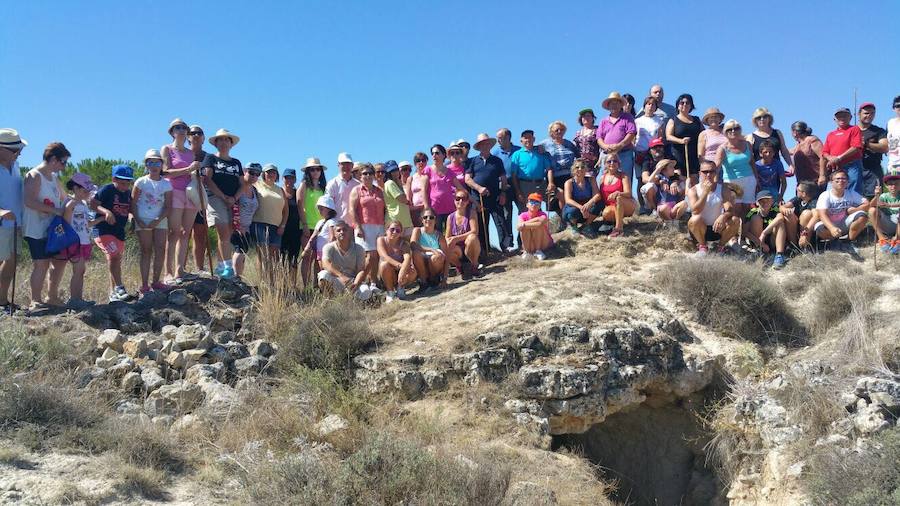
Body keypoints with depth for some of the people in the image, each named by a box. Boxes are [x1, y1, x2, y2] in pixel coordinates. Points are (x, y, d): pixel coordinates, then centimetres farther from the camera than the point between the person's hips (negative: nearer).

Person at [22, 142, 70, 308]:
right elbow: (30, 202, -23)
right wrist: (55, 210, -23)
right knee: (41, 263, -9)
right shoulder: (34, 176, -12)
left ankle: (52, 297, 25)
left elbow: (64, 197, 29)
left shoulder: (54, 177, 15)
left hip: (53, 229, 9)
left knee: (59, 261, 12)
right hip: (36, 230, -9)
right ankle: (35, 301, 0)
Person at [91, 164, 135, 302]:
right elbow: (93, 203, -16)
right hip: (103, 230, -8)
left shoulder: (128, 193, 10)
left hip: (119, 232, 8)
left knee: (116, 262, 12)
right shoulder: (106, 190, -11)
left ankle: (113, 293, 21)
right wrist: (106, 211, -31)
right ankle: (119, 287, -20)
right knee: (113, 255, -24)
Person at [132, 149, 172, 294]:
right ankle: (144, 284, 0)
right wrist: (138, 220, -12)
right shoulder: (141, 182, -2)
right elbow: (133, 203, -2)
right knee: (146, 251, -2)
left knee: (160, 250, -3)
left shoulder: (166, 184, 3)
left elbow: (168, 206, 0)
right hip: (143, 221, -2)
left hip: (160, 221, 2)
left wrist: (158, 220, -12)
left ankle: (156, 281, 8)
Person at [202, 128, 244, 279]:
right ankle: (228, 266, -14)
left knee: (227, 235, -1)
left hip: (233, 201, 4)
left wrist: (234, 198, -5)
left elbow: (242, 184, 15)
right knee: (223, 233, -16)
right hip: (215, 198, -4)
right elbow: (207, 179, -2)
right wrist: (224, 197, -10)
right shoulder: (210, 159, 9)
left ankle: (221, 267, 4)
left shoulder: (236, 163, 21)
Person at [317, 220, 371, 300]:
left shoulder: (358, 249, 1)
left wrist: (356, 284, -28)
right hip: (334, 283, -1)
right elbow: (326, 264, -23)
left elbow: (361, 270, -6)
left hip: (353, 281, 1)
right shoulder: (329, 247, -3)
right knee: (323, 275, -34)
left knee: (366, 293, -30)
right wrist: (341, 276, -41)